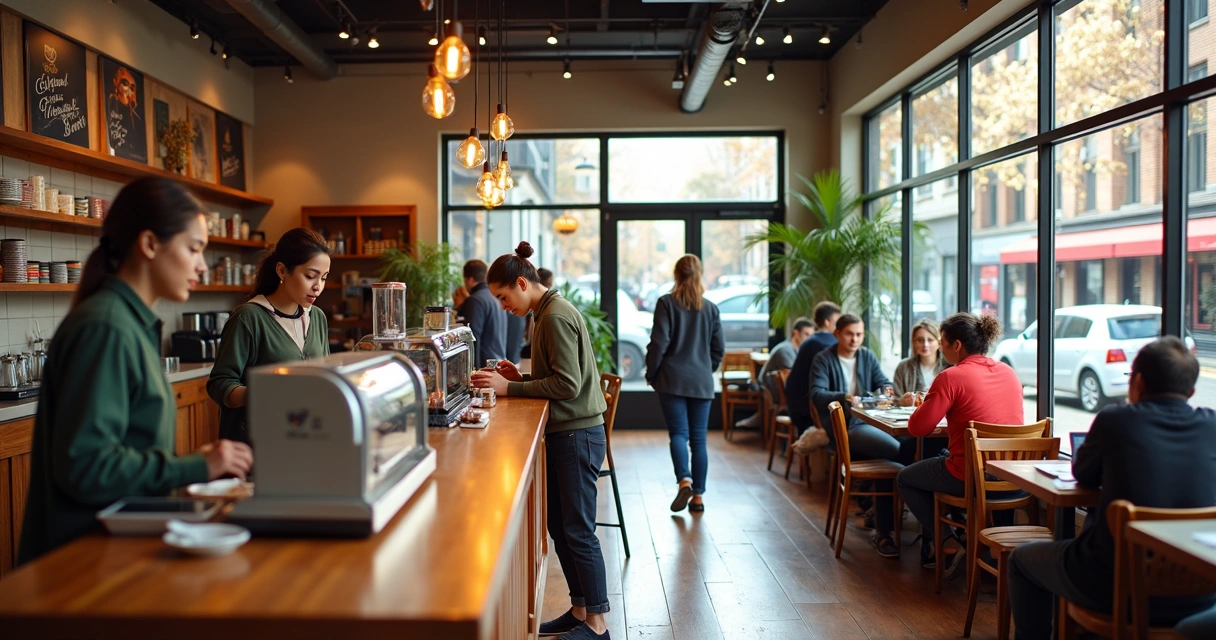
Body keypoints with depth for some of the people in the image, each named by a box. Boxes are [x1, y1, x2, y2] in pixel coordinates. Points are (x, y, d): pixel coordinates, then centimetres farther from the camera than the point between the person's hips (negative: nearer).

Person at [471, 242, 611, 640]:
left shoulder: (557, 316, -16)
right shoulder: (548, 313, 14)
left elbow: (568, 384, -21)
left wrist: (509, 388, -17)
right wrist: (521, 378, 5)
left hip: (577, 435, -10)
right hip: (562, 433, 10)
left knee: (578, 531, -2)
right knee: (559, 527, 14)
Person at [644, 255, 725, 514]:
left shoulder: (666, 303, -5)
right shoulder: (711, 308, 5)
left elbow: (658, 343, -10)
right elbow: (719, 349, 8)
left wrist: (651, 374, 2)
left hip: (673, 380, -3)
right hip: (702, 382, 3)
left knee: (678, 432, 1)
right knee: (698, 438, 7)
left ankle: (684, 480, -21)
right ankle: (698, 496, 10)